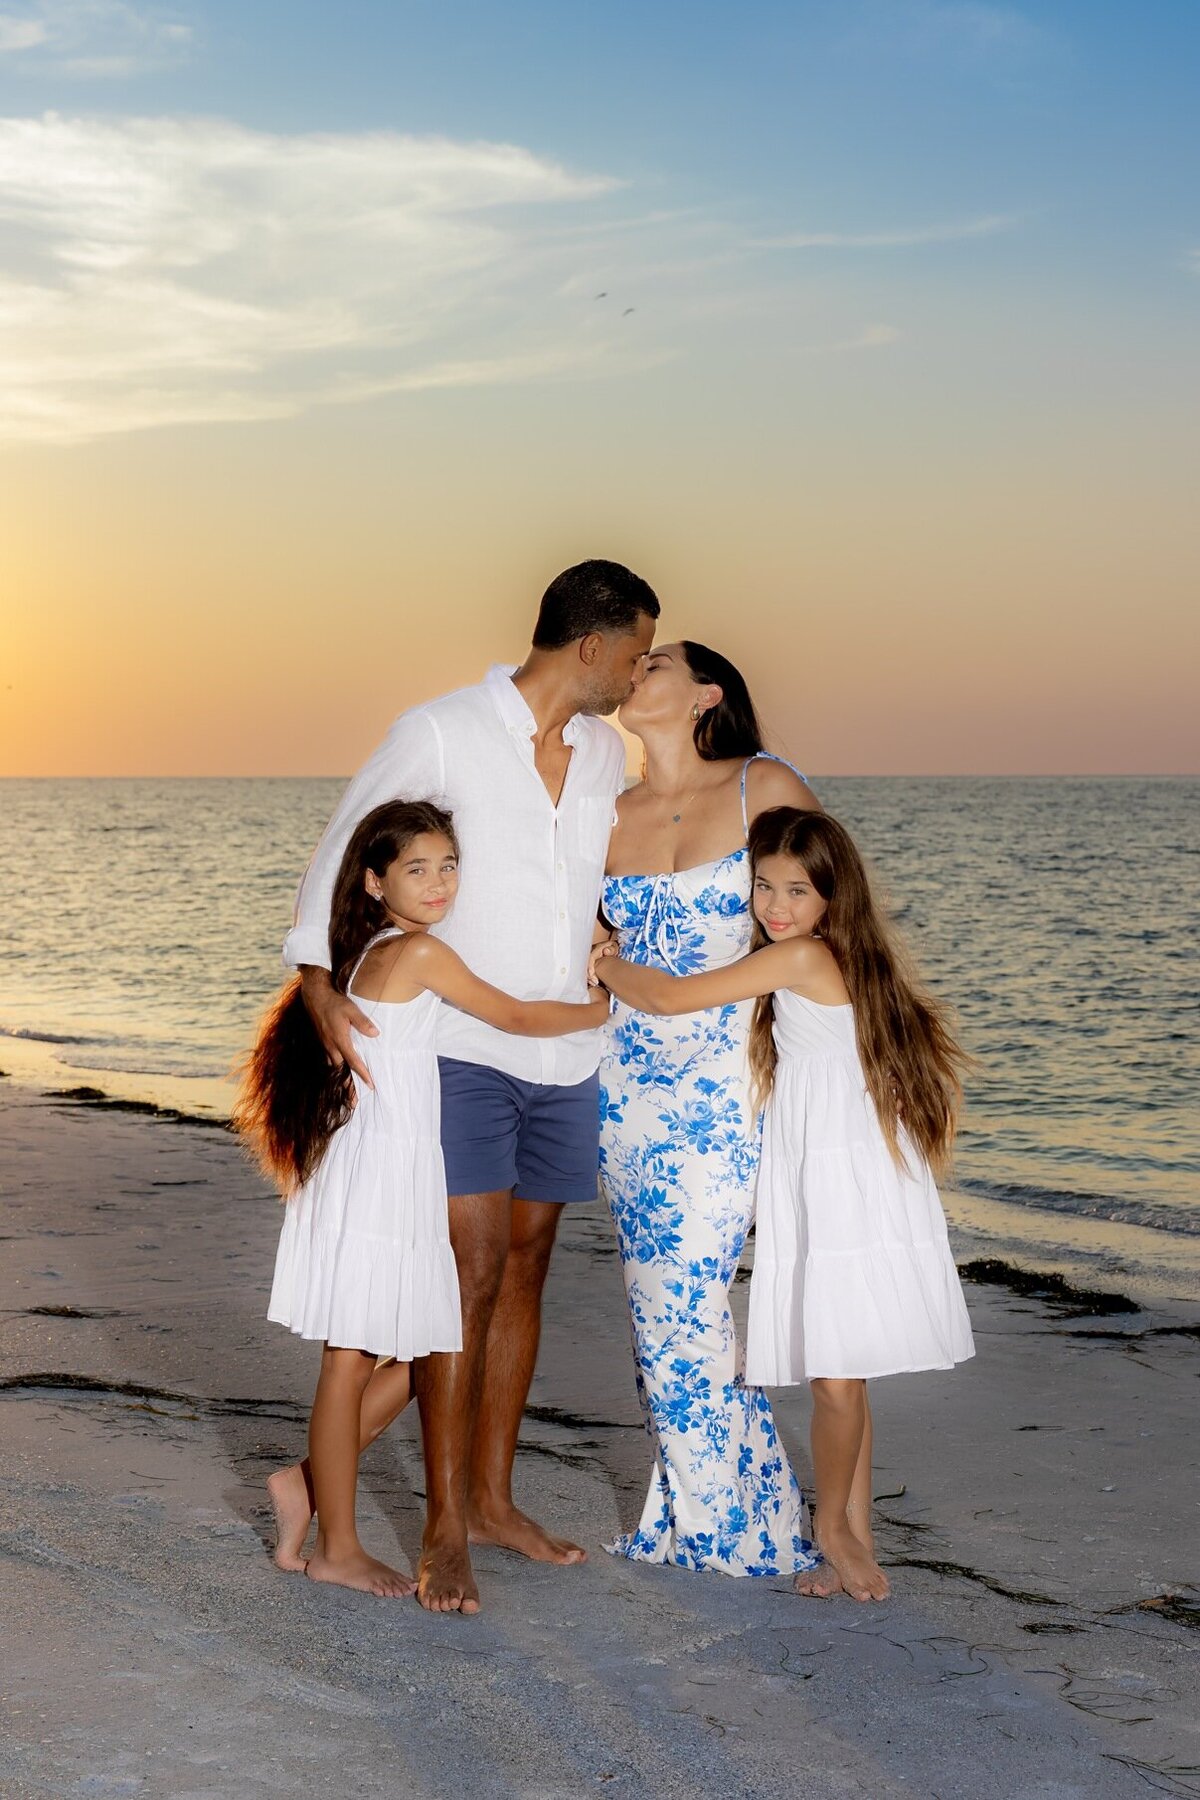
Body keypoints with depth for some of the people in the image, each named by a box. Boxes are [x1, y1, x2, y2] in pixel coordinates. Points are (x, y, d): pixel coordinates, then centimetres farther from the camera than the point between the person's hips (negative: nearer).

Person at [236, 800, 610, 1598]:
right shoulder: (419, 952, -14)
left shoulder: (372, 954, 12)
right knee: (353, 1364, 1)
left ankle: (308, 1482, 21)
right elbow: (518, 1017, -5)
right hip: (378, 1174, -9)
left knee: (428, 1348, 14)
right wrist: (606, 1009, 9)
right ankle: (338, 1548, 11)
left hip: (399, 1176, 9)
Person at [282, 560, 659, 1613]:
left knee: (523, 1274, 11)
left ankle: (493, 1497, 22)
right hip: (462, 1052, -6)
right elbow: (346, 853, -7)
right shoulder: (440, 734, -8)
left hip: (566, 1056, 6)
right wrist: (318, 977, -19)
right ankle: (445, 1531, -1)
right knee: (470, 1275, -10)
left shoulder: (607, 753, 10)